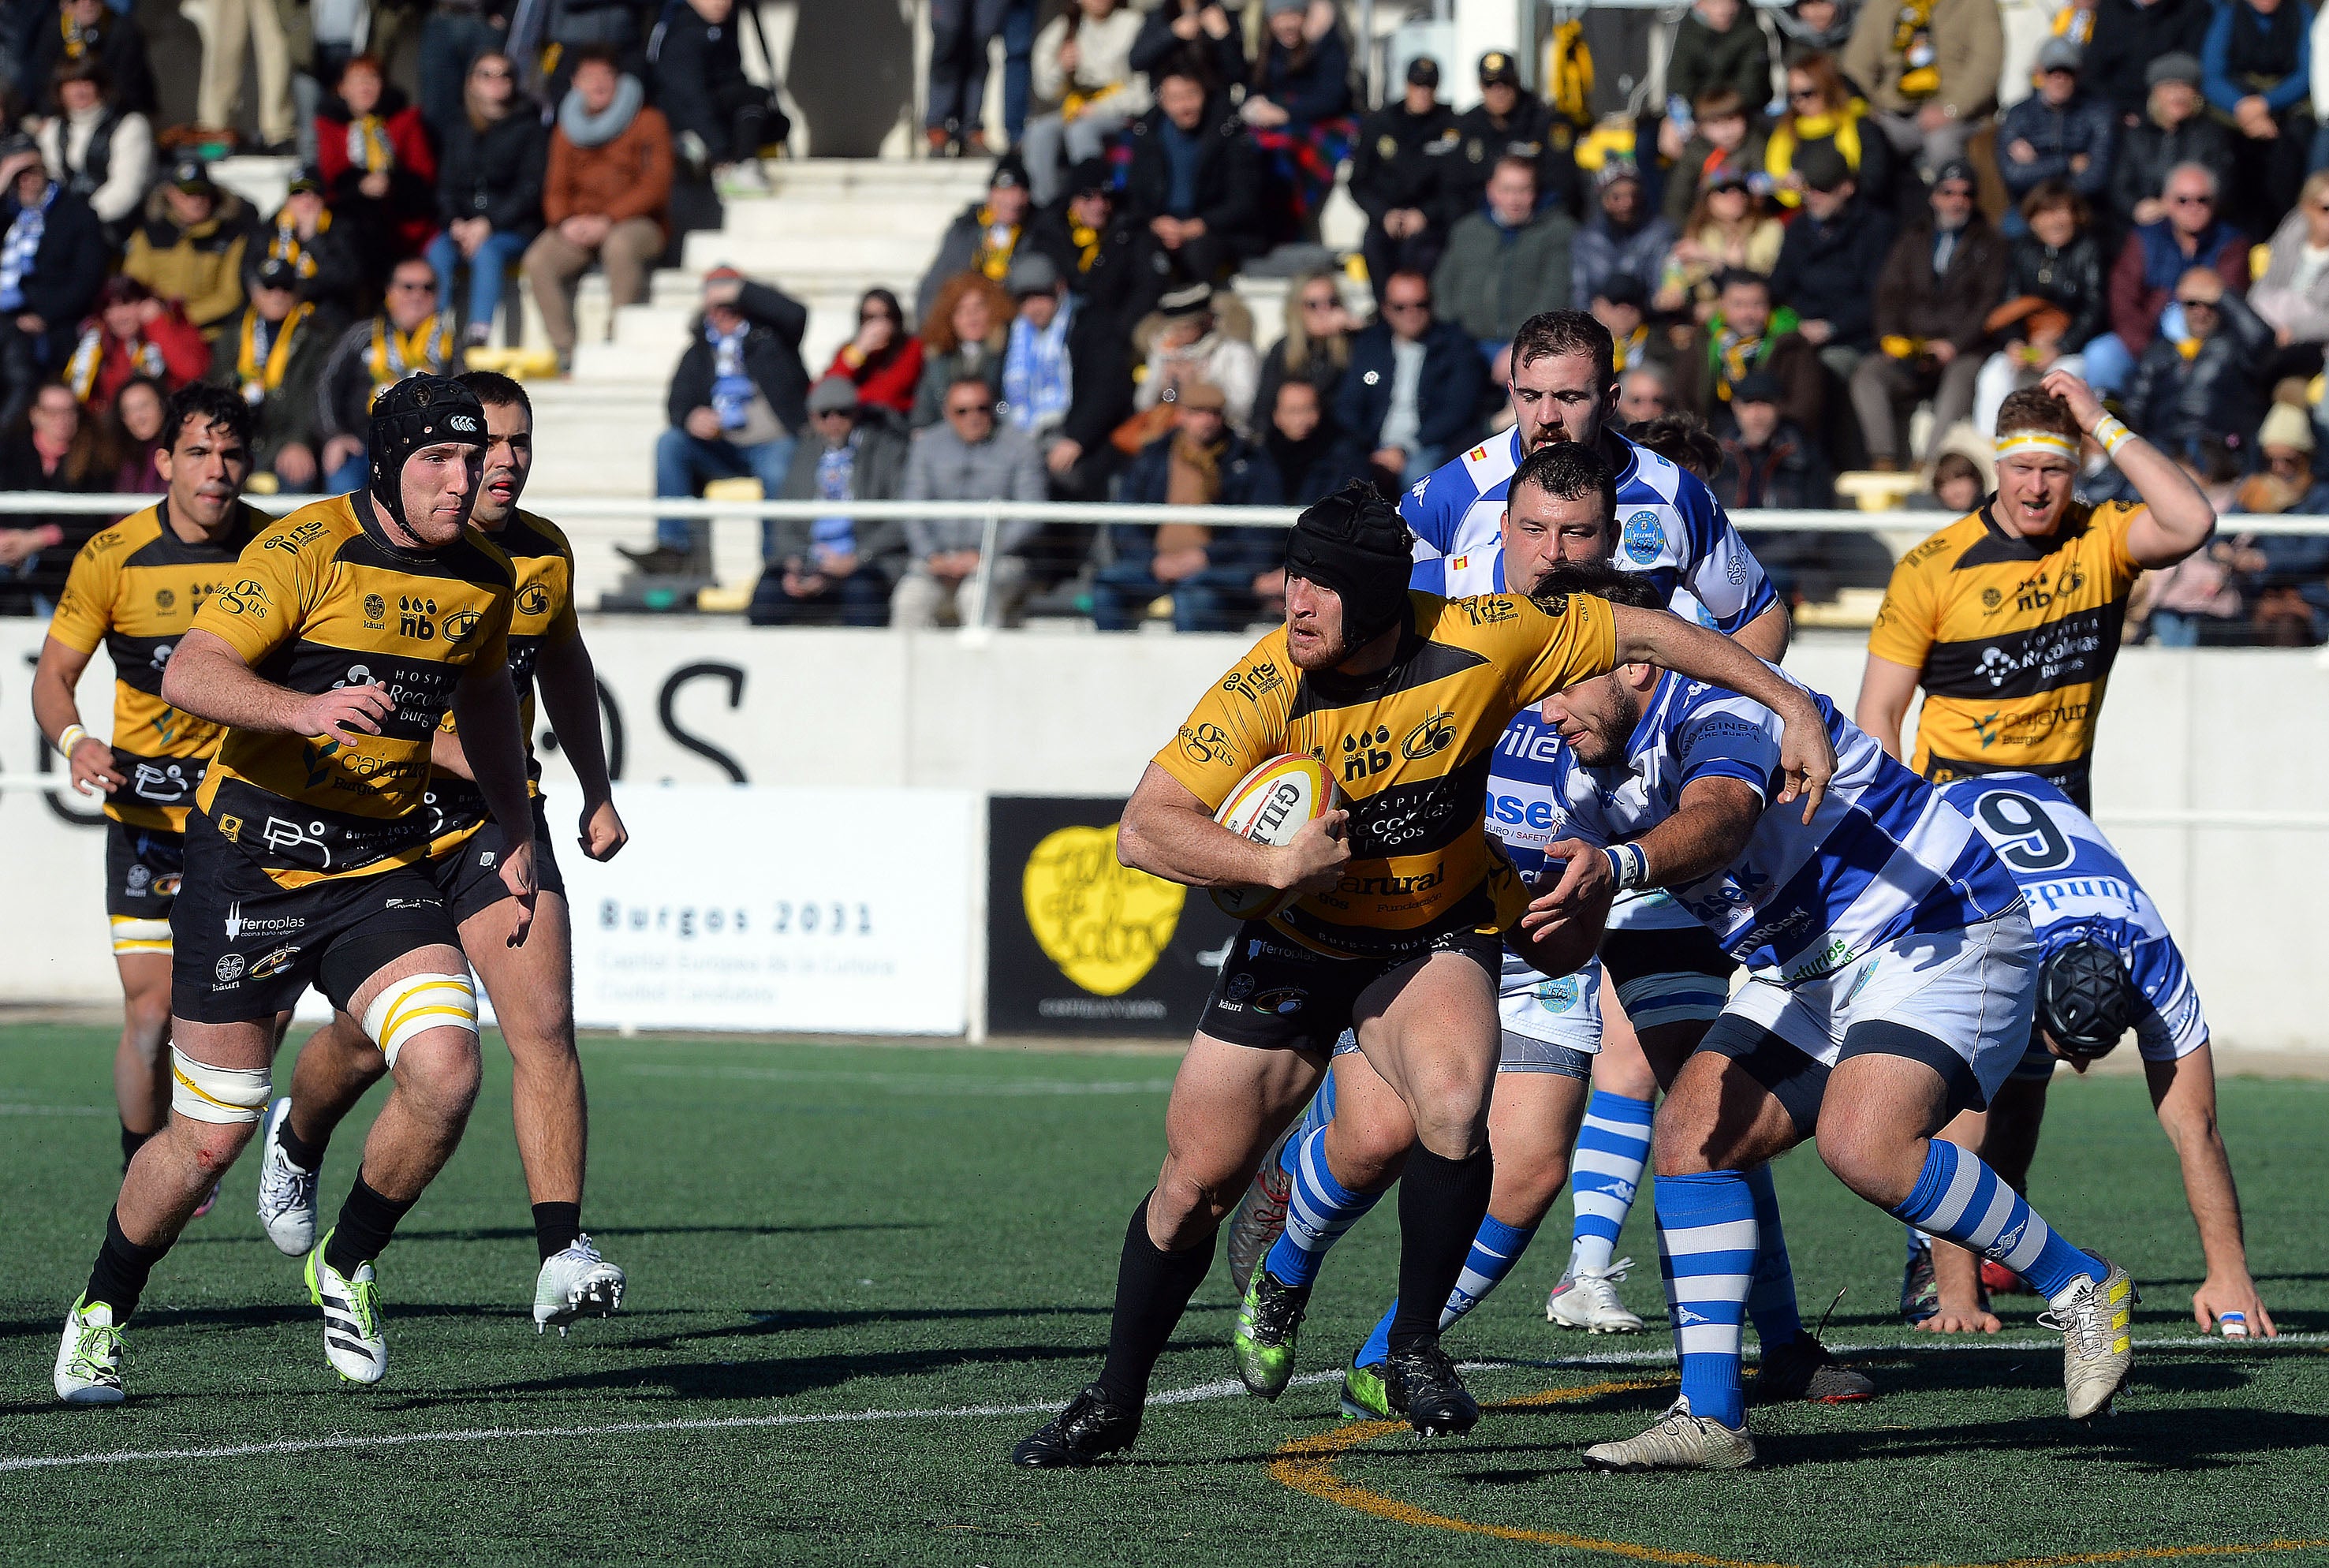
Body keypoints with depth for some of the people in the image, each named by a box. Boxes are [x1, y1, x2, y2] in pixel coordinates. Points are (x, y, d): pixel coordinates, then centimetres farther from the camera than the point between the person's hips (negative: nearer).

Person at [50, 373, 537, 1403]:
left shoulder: (481, 577, 5)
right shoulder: (307, 550, -14)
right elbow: (188, 673, -23)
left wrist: (518, 839, 23)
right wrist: (301, 708, -39)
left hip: (382, 872, 4)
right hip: (251, 863, -4)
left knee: (445, 1072, -19)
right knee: (210, 1136, 1)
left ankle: (345, 1268, 6)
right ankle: (100, 1314, 27)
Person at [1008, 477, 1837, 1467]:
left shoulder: (1480, 642, -22)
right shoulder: (1266, 690, -23)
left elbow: (1645, 636, -8)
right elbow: (1146, 829, -23)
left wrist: (1792, 707, -4)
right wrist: (1276, 864, -36)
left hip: (1438, 938, 0)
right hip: (1297, 941, 0)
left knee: (1453, 1112, -30)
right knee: (1196, 1181, 1)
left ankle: (1416, 1349, -9)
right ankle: (1112, 1404, 24)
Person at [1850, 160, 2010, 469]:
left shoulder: (1989, 243, 13)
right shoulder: (1913, 239, 23)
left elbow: (1989, 301, 1)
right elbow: (1890, 291, 14)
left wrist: (1954, 345, -13)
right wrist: (1890, 337, -6)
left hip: (1961, 354, -3)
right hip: (1909, 349, 3)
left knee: (1961, 377, -37)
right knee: (1867, 374, -25)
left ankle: (1932, 462, -48)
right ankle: (1884, 460, -35)